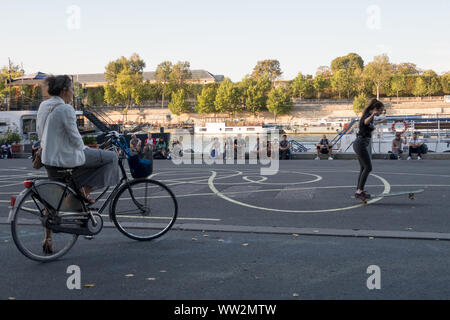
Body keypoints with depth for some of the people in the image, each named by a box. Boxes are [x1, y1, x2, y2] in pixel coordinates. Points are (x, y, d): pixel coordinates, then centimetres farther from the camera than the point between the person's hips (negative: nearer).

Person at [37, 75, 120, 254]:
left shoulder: (43, 106, 8)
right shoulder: (66, 109, -18)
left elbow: (40, 134, 16)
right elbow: (75, 138, -17)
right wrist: (84, 150, 2)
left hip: (49, 159, 9)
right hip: (68, 158, -9)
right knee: (111, 157, 4)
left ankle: (48, 239, 24)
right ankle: (85, 189, 1)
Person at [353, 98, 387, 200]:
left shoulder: (371, 117, 13)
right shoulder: (368, 116, -17)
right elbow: (366, 121, -44)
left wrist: (380, 122, 53)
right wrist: (372, 115, -65)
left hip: (360, 145, 10)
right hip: (361, 145, -10)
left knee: (364, 168, 14)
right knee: (368, 168, -10)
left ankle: (359, 190, 20)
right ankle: (360, 191, -11)